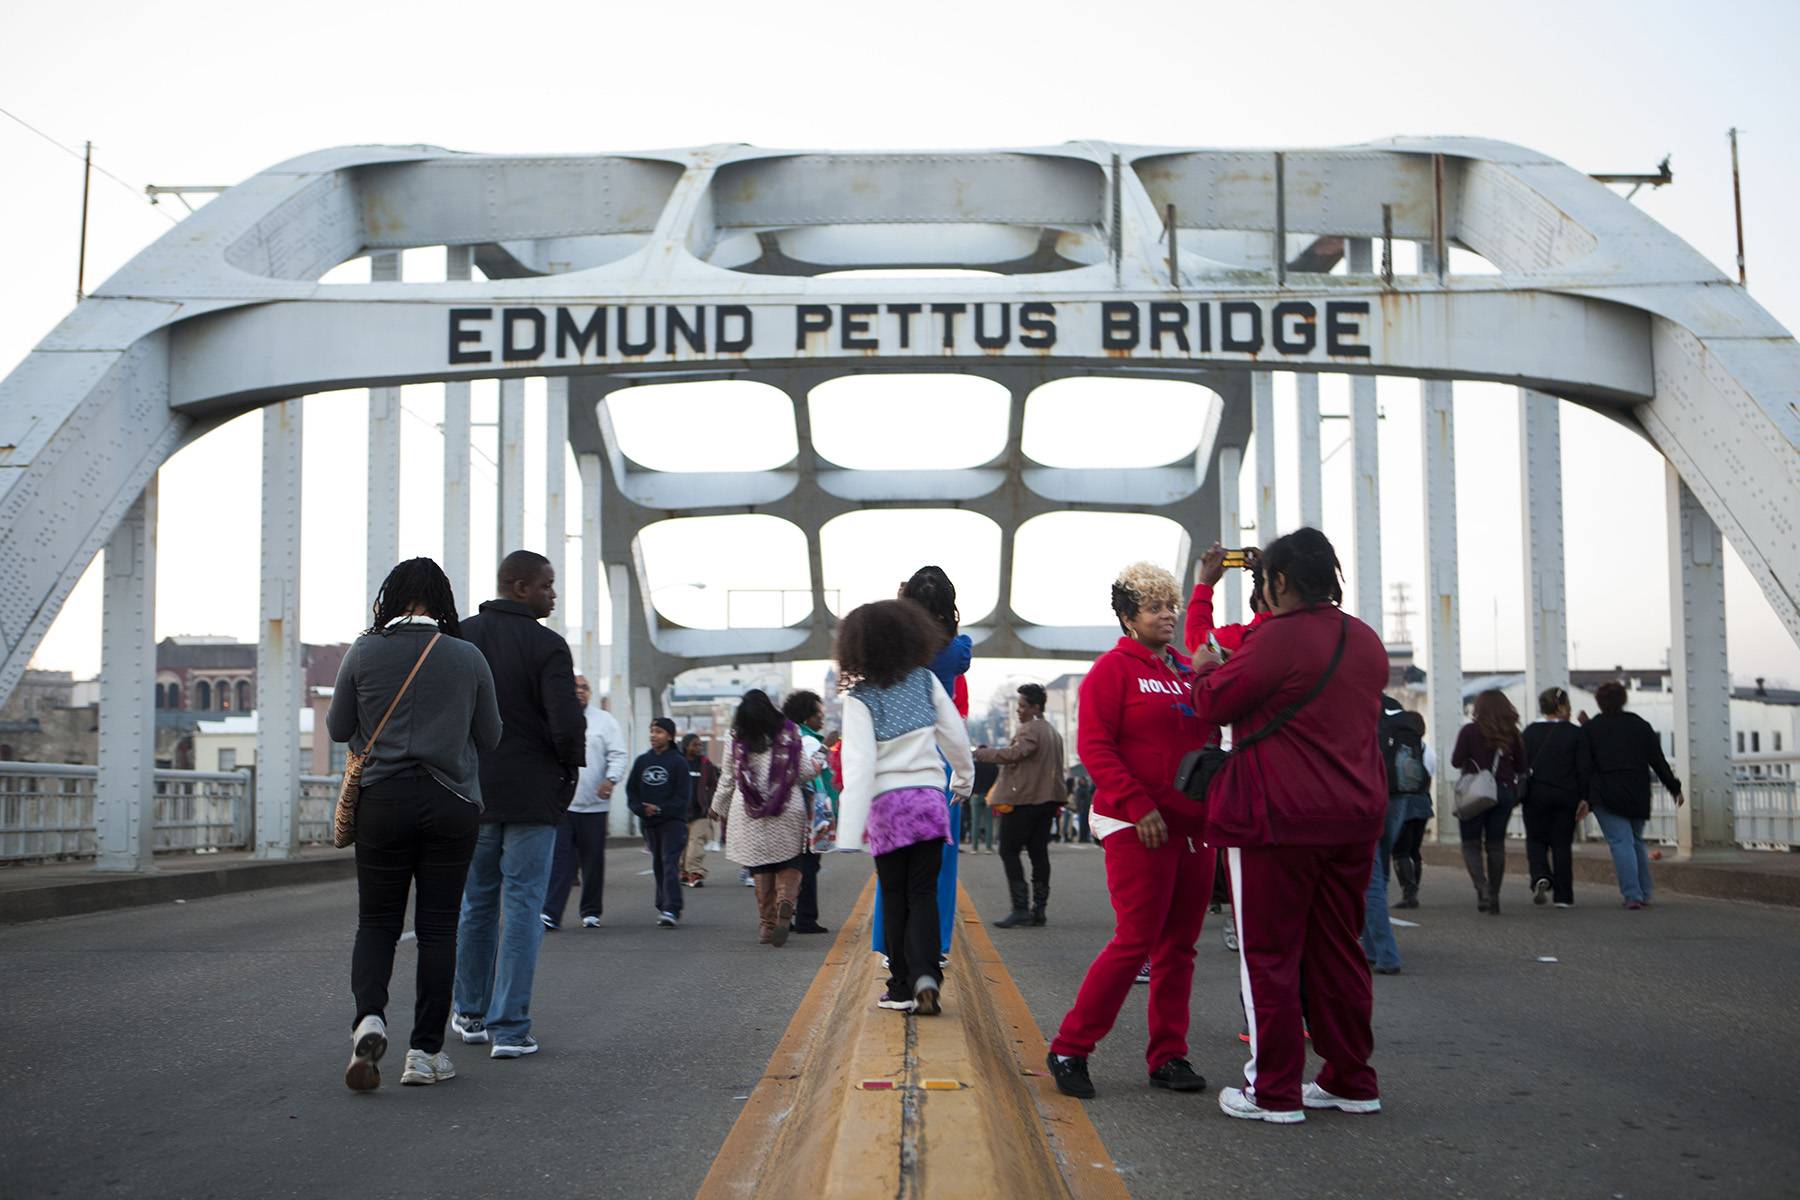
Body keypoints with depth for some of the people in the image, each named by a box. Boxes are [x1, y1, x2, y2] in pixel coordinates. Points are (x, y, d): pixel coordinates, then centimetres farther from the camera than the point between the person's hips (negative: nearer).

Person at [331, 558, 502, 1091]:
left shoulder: (364, 652, -3)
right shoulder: (468, 657, -2)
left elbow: (338, 729, 7)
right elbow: (489, 737, 6)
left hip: (383, 801, 0)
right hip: (451, 805, 0)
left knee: (376, 921, 10)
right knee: (437, 927, 6)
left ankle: (369, 1016, -14)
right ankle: (425, 1051, 7)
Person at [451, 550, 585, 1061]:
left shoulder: (460, 637, 2)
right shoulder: (546, 645, -12)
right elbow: (568, 722, -19)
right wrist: (569, 771, -1)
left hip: (472, 790, 5)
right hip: (532, 793, -5)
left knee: (476, 902, 17)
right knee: (522, 906, 1)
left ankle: (472, 1013, 28)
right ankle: (509, 1027, 0)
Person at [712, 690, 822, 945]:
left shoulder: (735, 739, -1)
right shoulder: (790, 734, -4)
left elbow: (727, 779, 7)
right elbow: (805, 772, -2)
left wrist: (719, 807, 23)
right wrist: (818, 760, 20)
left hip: (750, 816, 1)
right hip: (788, 812, -1)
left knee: (761, 870, 11)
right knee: (789, 866, 7)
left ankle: (766, 924, 10)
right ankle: (785, 903, -21)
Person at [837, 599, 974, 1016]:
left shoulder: (860, 697, -9)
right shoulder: (926, 681, 1)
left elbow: (859, 767, -16)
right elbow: (956, 736, 8)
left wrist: (848, 836, -16)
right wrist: (965, 777, 28)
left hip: (887, 805, -2)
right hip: (930, 797, 2)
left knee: (895, 896, 11)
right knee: (923, 893, 7)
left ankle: (902, 986, 13)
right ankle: (925, 974, -13)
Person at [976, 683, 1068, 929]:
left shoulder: (1030, 729, -12)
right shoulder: (1053, 731, 20)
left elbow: (1014, 754, -27)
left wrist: (983, 754, -20)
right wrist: (1056, 803, 23)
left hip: (1023, 800, -9)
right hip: (1047, 800, 9)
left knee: (1009, 851, -5)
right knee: (1039, 853, 9)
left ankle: (1020, 909, -11)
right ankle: (1039, 909, 9)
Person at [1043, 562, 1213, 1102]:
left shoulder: (1188, 671, 16)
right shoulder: (1114, 669, -5)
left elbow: (1209, 740, 22)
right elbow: (1094, 747, -12)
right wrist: (1138, 806, -19)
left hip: (1193, 825, 7)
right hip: (1136, 828, -7)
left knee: (1179, 946, 8)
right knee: (1135, 940, -10)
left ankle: (1169, 1057, 17)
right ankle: (1070, 1049, 1)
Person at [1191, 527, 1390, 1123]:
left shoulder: (1278, 639, -15)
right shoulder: (1366, 640, 10)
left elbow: (1214, 704, -9)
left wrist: (1205, 669, 13)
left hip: (1279, 818, -7)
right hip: (1355, 814, 8)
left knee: (1269, 953, 1)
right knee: (1338, 950, 14)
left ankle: (1275, 1092, 5)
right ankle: (1350, 1081, 20)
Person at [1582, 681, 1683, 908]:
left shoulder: (1590, 728, 0)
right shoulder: (1640, 725, 9)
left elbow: (1586, 767, -4)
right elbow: (1658, 761, 7)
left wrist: (1585, 798, -5)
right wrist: (1674, 788, 13)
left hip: (1607, 796, -4)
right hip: (1638, 794, 4)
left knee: (1621, 843, -7)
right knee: (1636, 841, 17)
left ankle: (1632, 895, -16)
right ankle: (1644, 893, 16)